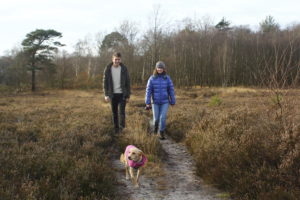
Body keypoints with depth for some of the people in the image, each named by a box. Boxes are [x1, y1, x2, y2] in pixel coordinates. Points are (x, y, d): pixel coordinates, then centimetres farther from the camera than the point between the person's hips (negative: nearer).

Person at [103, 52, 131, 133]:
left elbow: (128, 83, 0)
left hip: (122, 94, -1)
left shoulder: (124, 69, -4)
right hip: (112, 94, 1)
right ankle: (116, 128, 18)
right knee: (114, 112, 8)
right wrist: (106, 95, -11)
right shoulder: (108, 69, -4)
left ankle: (121, 126, -17)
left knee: (121, 111, -14)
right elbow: (105, 82, -2)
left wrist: (128, 96, -3)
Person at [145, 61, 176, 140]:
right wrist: (148, 103, -12)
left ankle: (161, 133, 7)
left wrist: (173, 101, 2)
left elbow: (171, 90, -1)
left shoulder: (167, 78, -5)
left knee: (163, 117, -8)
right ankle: (155, 125, 40)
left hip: (165, 102, 0)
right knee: (156, 118, 6)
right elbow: (148, 91, -8)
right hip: (155, 102, 0)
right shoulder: (152, 78, -7)